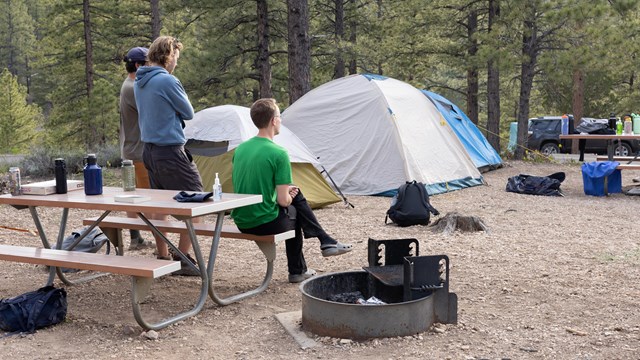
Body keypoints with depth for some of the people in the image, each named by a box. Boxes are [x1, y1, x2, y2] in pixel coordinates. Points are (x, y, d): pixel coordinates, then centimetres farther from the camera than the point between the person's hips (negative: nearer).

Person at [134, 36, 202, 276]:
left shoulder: (139, 82, 11)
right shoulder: (167, 81, -17)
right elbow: (189, 113, -6)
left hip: (149, 150, 9)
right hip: (171, 151, -9)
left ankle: (162, 258, 19)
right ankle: (182, 259, -2)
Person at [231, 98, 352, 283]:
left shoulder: (240, 149, 5)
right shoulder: (279, 153, -17)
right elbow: (282, 201, -18)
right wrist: (288, 196, 7)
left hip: (241, 221, 7)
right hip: (265, 223, -7)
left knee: (296, 194, 25)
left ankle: (326, 241, 32)